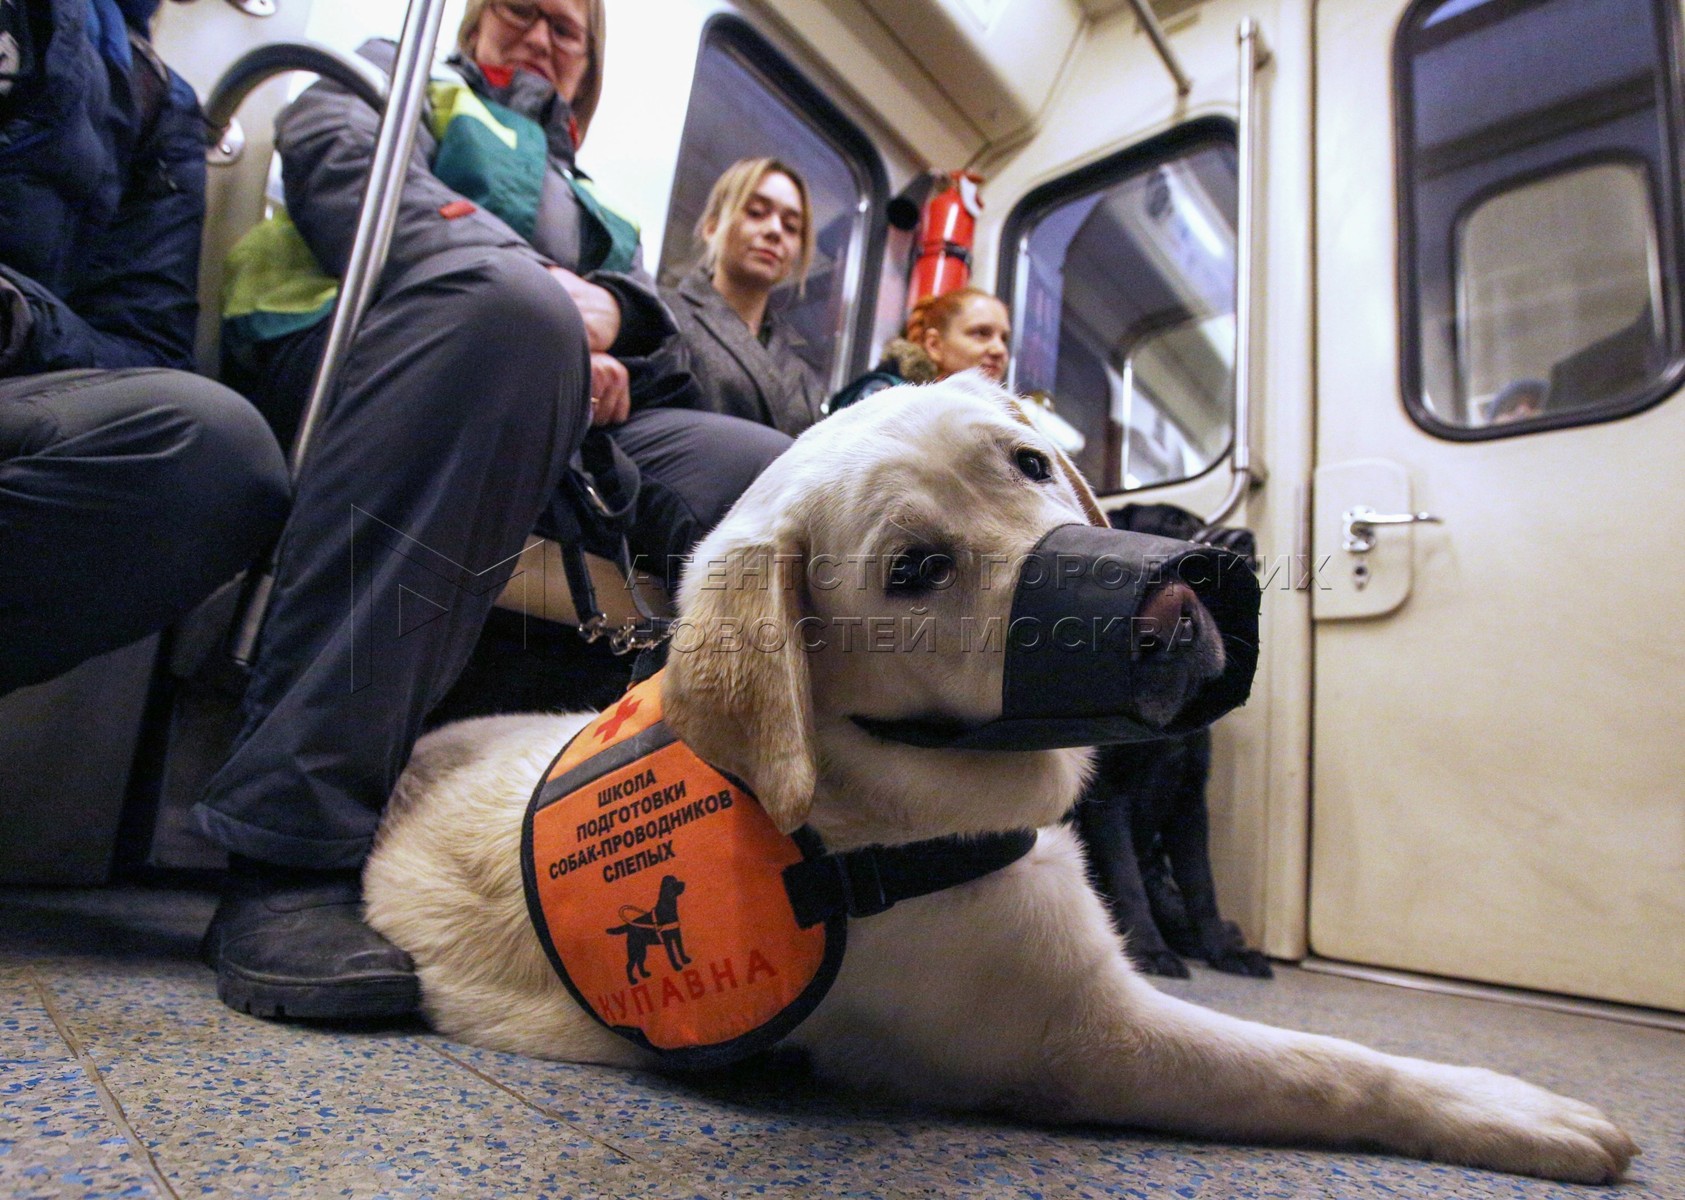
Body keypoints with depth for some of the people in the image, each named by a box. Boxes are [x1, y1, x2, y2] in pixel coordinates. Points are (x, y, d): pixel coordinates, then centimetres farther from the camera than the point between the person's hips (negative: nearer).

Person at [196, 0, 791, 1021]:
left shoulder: (588, 198, 40)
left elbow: (651, 305, 20)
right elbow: (337, 155, 5)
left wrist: (603, 306, -6)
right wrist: (535, 285, -12)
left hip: (572, 407, 5)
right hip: (362, 345, -4)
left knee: (793, 480, -18)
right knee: (512, 305, -38)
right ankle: (291, 851, -40)